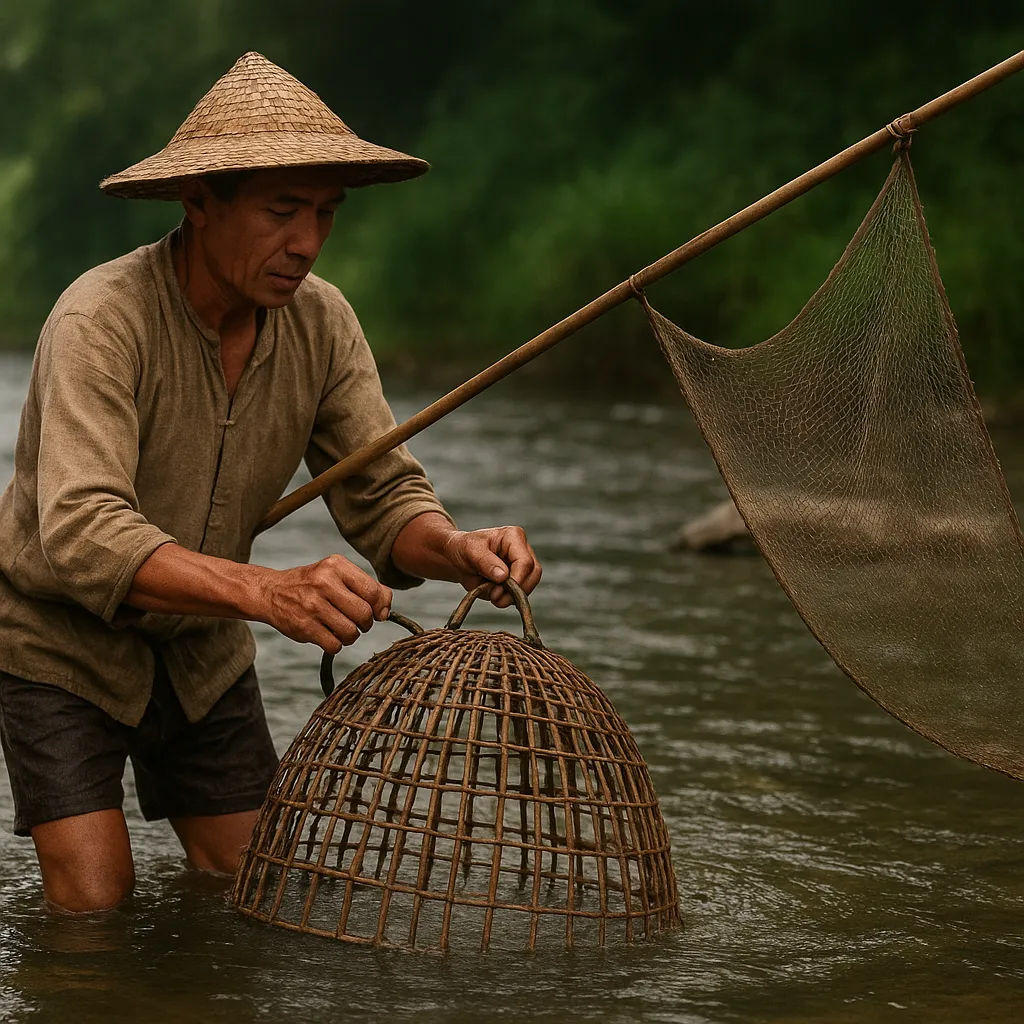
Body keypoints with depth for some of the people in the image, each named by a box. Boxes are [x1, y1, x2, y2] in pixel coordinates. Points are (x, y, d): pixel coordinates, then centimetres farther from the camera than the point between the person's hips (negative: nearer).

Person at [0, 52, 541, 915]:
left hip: (202, 646, 5)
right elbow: (82, 534, -42)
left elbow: (383, 497, -7)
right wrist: (269, 591, -56)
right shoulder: (103, 319, -30)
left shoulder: (321, 320, -11)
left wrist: (457, 548, -32)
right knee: (96, 915, -11)